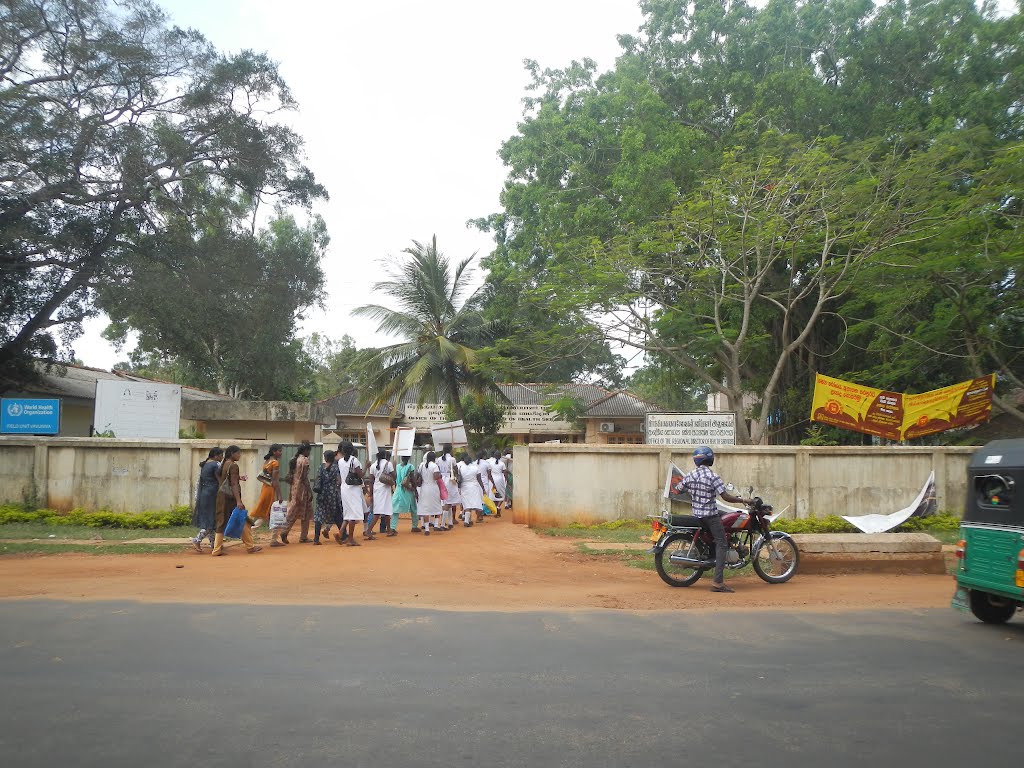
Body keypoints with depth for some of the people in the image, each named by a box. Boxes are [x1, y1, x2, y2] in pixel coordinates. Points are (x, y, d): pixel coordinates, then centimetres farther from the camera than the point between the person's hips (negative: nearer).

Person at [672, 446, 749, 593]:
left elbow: (677, 489, 8)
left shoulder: (690, 475, 1)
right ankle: (718, 582, -13)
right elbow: (726, 497, -20)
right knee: (722, 545, -3)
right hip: (711, 515, -7)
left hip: (697, 515, 7)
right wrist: (742, 500, -7)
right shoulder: (713, 476, -17)